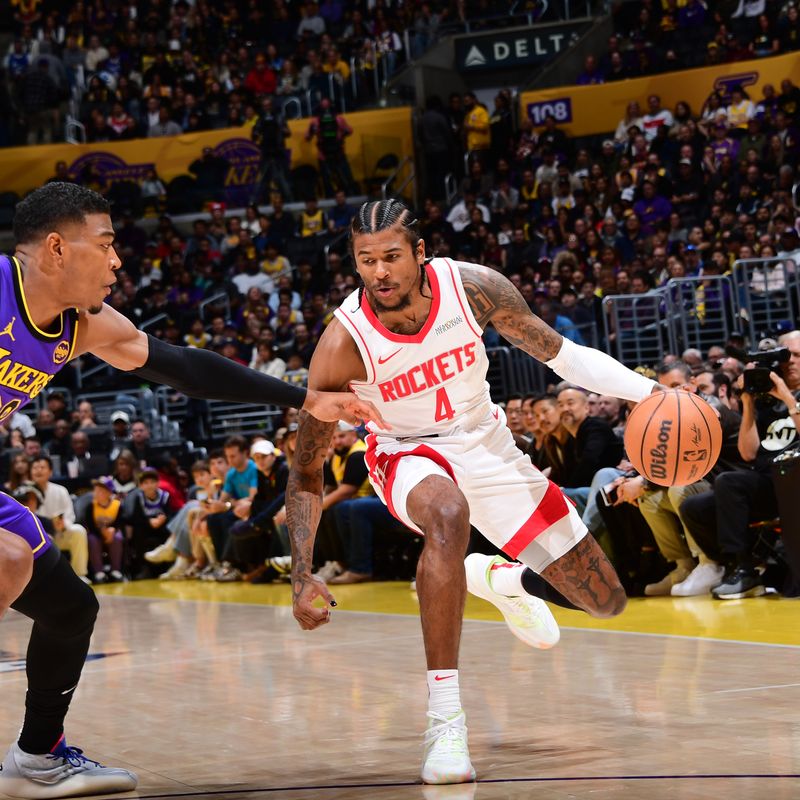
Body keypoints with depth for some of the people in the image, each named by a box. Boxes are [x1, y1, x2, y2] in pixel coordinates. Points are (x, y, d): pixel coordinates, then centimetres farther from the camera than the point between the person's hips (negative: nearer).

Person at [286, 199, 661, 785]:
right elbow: (306, 472, -18)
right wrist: (304, 578, -26)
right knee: (448, 515, -43)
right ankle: (445, 722, -37)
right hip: (409, 454, -3)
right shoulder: (343, 344, -27)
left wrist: (647, 392, -22)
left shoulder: (472, 287, -22)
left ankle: (502, 579, 39)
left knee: (605, 603, 4)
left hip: (486, 444, 4)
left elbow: (559, 353, -8)